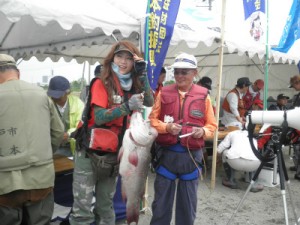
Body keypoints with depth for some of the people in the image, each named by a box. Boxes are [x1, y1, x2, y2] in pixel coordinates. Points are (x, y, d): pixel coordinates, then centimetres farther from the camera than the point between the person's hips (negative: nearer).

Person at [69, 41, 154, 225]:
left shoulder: (133, 85, 6)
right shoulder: (101, 84, -10)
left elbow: (149, 103, -10)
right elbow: (99, 117, -21)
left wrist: (142, 75, -15)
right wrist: (127, 107, -32)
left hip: (115, 155, 5)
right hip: (91, 153, -5)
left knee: (106, 206, 19)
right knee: (83, 209, -2)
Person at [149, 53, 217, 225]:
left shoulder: (203, 95, 1)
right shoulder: (164, 93, 2)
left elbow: (212, 125, 6)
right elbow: (152, 120, 4)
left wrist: (203, 131, -15)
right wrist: (166, 127, -15)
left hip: (192, 155, 0)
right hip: (167, 153, 0)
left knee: (188, 202, 13)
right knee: (161, 200, 10)